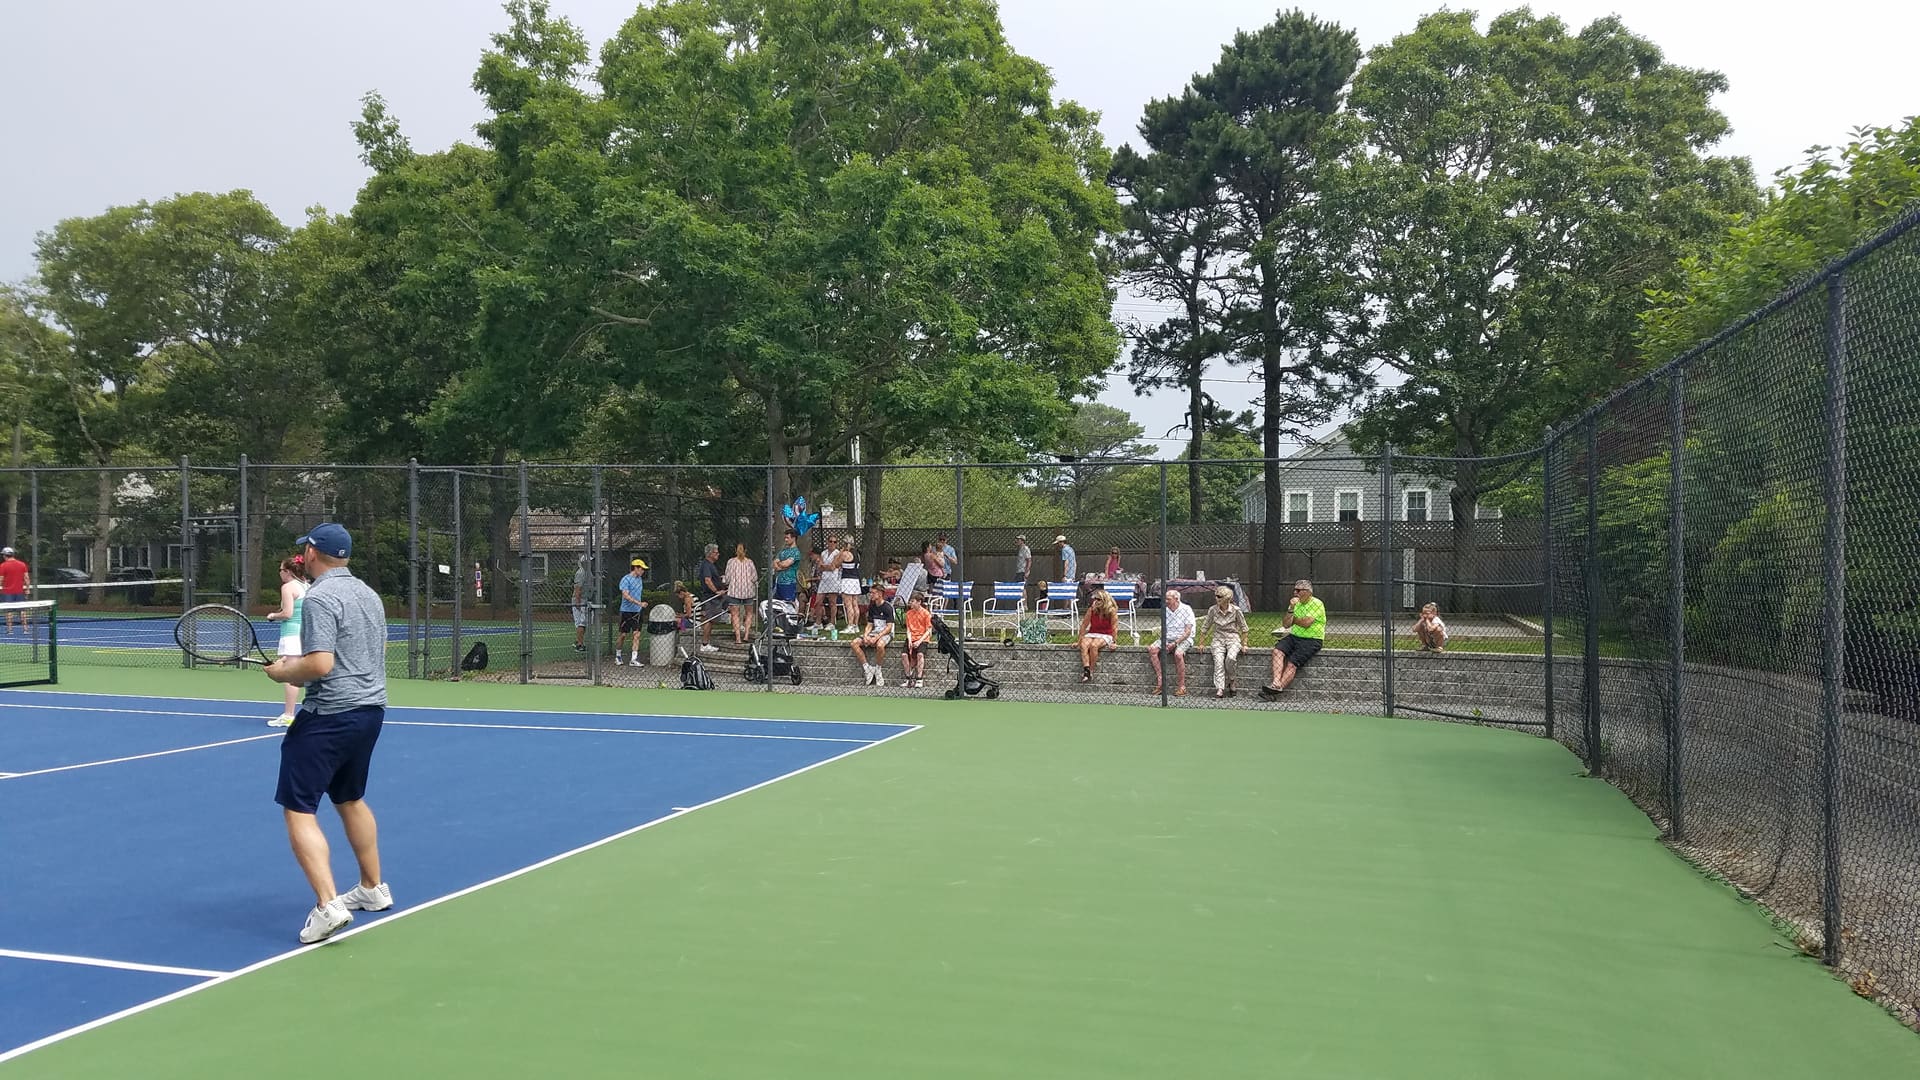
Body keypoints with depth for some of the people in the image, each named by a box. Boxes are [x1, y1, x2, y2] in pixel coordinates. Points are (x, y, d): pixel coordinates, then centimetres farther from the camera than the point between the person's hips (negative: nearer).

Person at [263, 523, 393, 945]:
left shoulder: (319, 598, -16)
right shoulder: (368, 594, 12)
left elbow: (320, 664, -25)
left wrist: (284, 671, -5)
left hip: (330, 716, -9)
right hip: (371, 709, 9)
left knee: (299, 810, -4)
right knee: (350, 800, 25)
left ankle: (328, 905, -13)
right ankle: (374, 889, 34)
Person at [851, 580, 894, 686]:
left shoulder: (887, 607, -10)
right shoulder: (872, 607, 11)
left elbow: (889, 627, -14)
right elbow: (870, 624, 14)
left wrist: (876, 637, -23)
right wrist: (865, 635, -7)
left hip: (886, 633, -7)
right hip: (874, 632, 7)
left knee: (880, 645, -41)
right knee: (855, 643, -16)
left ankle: (878, 670, -17)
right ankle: (867, 668, -12)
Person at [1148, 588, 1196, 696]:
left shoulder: (1186, 610, -8)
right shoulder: (1165, 611, 9)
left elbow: (1188, 632, -11)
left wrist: (1175, 643, -19)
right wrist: (1164, 642, -7)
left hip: (1183, 639, -5)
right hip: (1168, 639, 6)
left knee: (1178, 653, -35)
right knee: (1152, 649, -19)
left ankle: (1182, 686, -25)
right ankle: (1160, 680, -19)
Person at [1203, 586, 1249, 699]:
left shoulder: (1236, 610, -8)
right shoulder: (1213, 610, -2)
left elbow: (1244, 628, 3)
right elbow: (1206, 627, 10)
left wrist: (1244, 644, -1)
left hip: (1233, 638, -2)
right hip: (1218, 638, 2)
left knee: (1230, 658, -31)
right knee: (1218, 661, -24)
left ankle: (1230, 681, -6)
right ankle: (1219, 689, -27)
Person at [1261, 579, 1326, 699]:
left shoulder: (1316, 604, -6)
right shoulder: (1296, 604, 16)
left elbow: (1306, 623, -19)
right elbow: (1285, 624, 9)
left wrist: (1293, 619, 1)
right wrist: (1291, 609, -6)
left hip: (1312, 640, -6)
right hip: (1294, 636, 6)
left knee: (1292, 663, -22)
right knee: (1278, 650, -21)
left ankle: (1276, 689, -28)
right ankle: (1276, 683, -33)